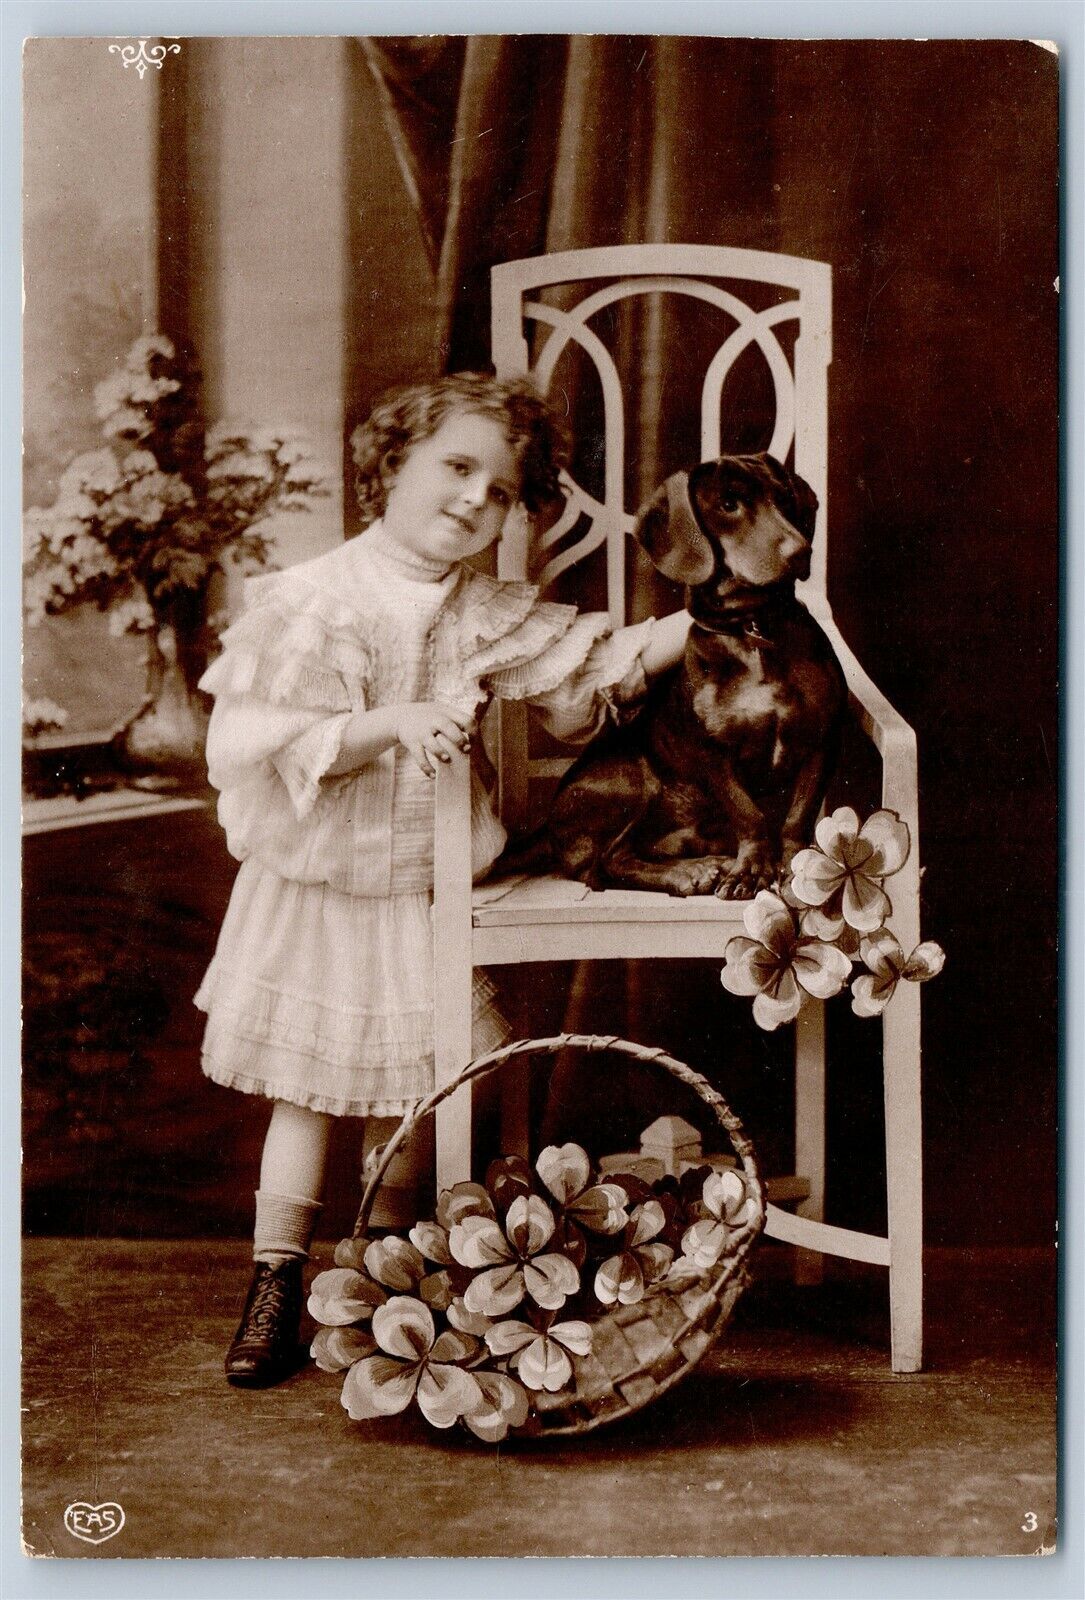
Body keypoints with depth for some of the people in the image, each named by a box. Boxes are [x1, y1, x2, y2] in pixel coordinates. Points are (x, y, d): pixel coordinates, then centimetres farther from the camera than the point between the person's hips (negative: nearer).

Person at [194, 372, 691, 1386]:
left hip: (427, 893, 4)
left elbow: (596, 664, 7)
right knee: (304, 1091, 4)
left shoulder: (488, 616, 0)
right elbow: (257, 743, -22)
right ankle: (276, 1283, 18)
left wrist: (703, 622, -4)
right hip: (315, 889, -4)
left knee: (413, 1091, 9)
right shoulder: (312, 600, -15)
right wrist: (393, 724, -29)